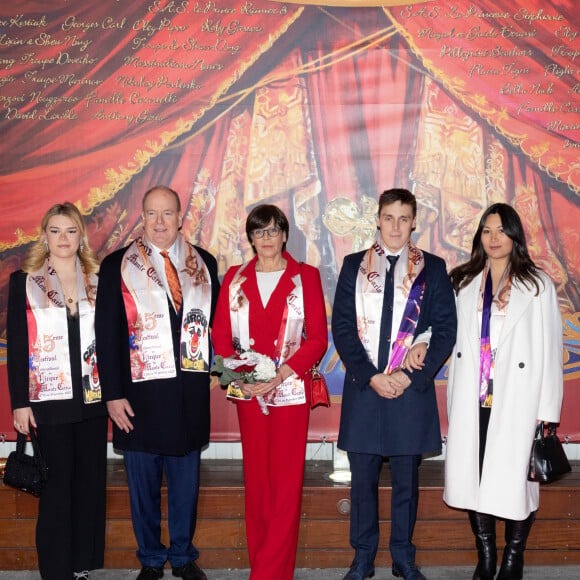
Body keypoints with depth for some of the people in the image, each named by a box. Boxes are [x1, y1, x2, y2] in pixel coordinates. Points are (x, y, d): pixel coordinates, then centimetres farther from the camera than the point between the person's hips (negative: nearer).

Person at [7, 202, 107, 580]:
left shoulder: (98, 282, 8)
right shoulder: (24, 282, 2)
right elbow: (16, 346, -1)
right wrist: (19, 402, -5)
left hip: (93, 399, 3)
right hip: (49, 402, -2)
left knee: (91, 484, 7)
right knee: (56, 487, 1)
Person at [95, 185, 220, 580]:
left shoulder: (204, 263, 8)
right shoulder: (118, 265, 0)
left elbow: (215, 320, 12)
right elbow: (107, 335, -2)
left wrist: (212, 365, 1)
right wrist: (113, 394, -6)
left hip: (190, 394, 2)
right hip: (140, 394, -2)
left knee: (186, 481, 12)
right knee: (144, 484, 8)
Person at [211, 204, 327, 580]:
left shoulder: (306, 277, 3)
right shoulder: (235, 279, 11)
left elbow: (318, 337, -2)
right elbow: (221, 336, 8)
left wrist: (283, 373, -14)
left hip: (291, 390, -2)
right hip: (250, 393, 2)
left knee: (286, 482, -5)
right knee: (256, 480, 6)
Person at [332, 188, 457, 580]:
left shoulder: (433, 268, 5)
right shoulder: (354, 266, 7)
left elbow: (445, 330, 1)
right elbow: (342, 327, 2)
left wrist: (412, 378, -9)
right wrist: (370, 376, -9)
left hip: (412, 390, 0)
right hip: (363, 388, 1)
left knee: (407, 480, 9)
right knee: (363, 479, 7)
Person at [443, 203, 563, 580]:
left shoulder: (537, 285, 1)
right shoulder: (464, 284, 11)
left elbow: (549, 351, -1)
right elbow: (455, 340, 12)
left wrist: (547, 411, -6)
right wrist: (455, 403, 4)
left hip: (517, 401, -3)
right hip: (473, 401, 3)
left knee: (514, 479, -1)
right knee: (475, 478, 5)